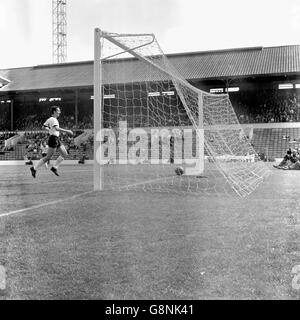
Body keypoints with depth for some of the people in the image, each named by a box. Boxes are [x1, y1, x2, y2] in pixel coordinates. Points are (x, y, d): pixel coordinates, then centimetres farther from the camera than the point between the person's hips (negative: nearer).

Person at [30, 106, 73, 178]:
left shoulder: (50, 119, 14)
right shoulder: (53, 119, -15)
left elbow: (44, 126, 22)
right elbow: (56, 128, -32)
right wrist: (66, 131, -32)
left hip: (57, 139, 10)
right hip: (53, 139, -10)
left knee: (64, 154, 7)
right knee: (48, 157, -5)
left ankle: (54, 167, 10)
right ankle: (34, 168, 4)